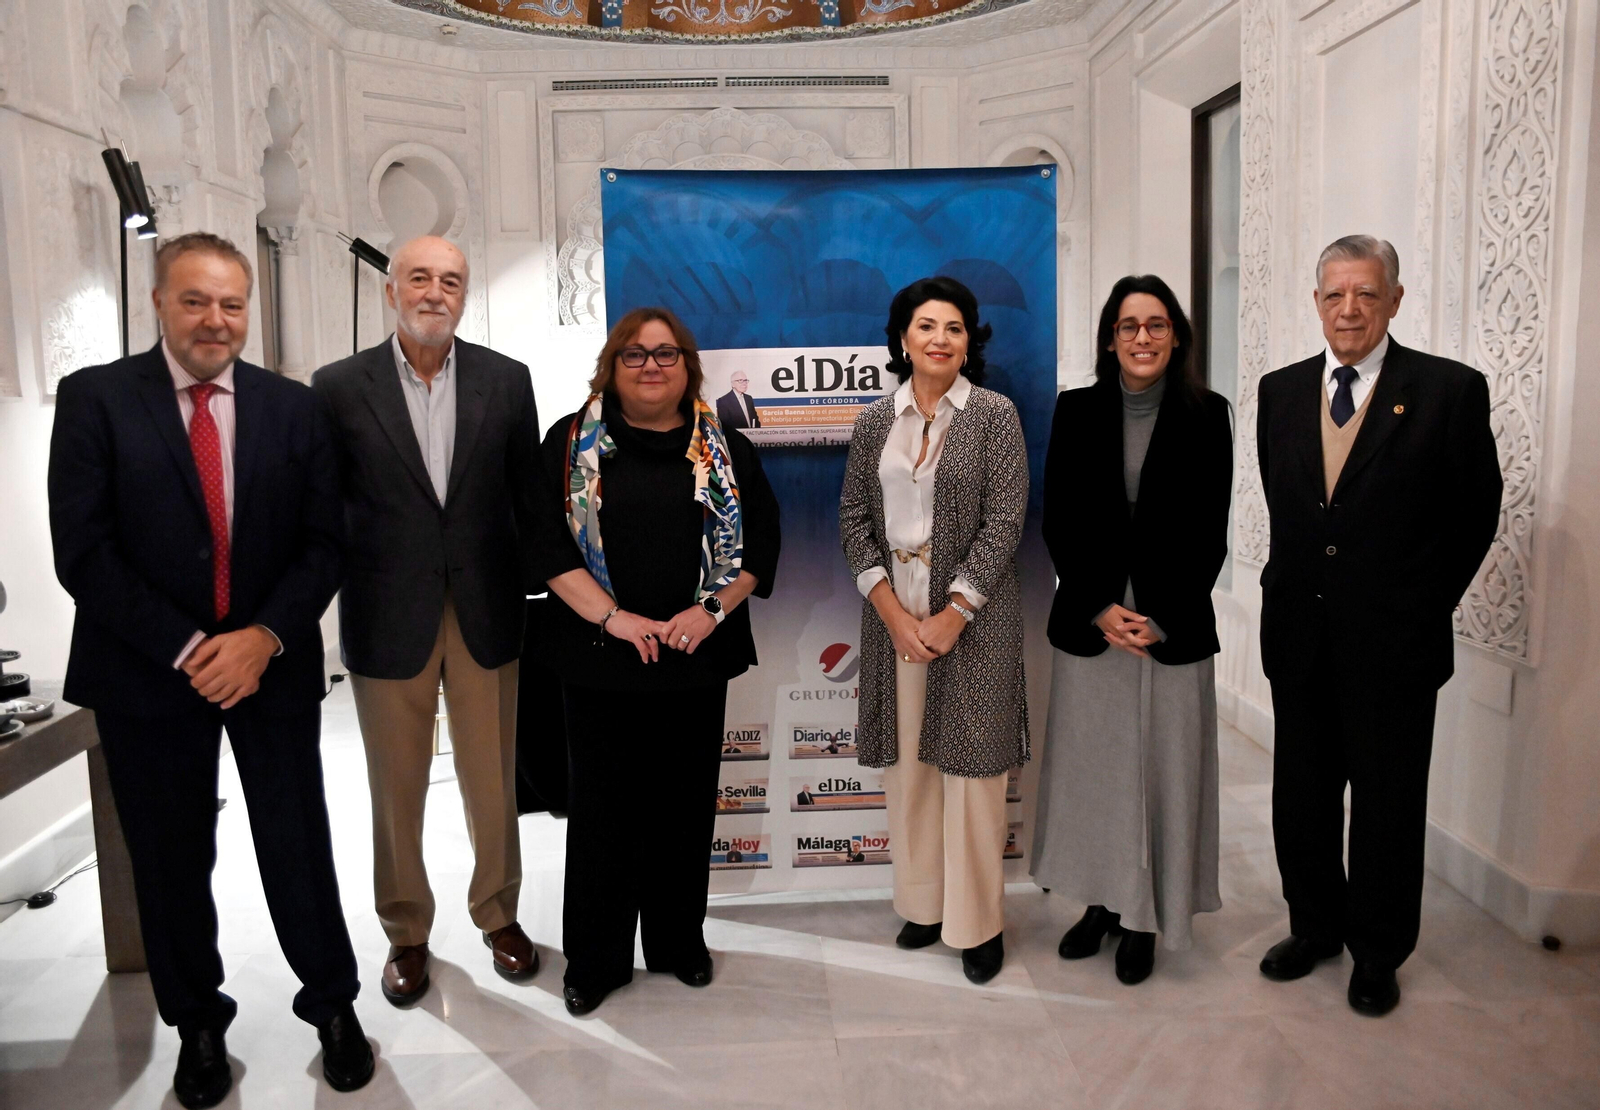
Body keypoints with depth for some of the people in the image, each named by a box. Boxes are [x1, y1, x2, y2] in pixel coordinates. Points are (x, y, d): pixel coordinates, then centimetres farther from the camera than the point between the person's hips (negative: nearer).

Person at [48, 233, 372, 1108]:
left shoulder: (293, 407, 3)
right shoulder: (94, 399, -3)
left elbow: (322, 542, 1)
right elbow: (83, 550, -9)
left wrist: (265, 637, -13)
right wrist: (186, 649, -15)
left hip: (271, 665, 1)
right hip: (149, 673, -1)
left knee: (298, 846, 8)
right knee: (171, 861, 12)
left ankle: (333, 1004, 29)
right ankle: (197, 1023, 34)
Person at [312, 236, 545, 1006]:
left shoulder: (506, 380, 2)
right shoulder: (340, 386, -2)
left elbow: (528, 498, 5)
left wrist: (533, 595, 4)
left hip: (487, 614, 1)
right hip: (387, 618, -1)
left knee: (493, 780, 12)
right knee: (396, 789, 12)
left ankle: (499, 914, 33)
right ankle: (405, 933, 31)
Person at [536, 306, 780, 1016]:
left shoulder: (726, 450, 7)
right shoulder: (572, 443, 2)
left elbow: (760, 540, 4)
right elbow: (547, 542, -5)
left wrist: (712, 610, -10)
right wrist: (614, 617, -15)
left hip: (697, 658, 2)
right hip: (599, 658, -1)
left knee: (686, 803, 11)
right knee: (601, 806, 6)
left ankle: (679, 939, 30)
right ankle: (595, 958, 22)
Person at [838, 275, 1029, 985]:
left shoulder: (995, 415, -2)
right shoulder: (874, 421, 7)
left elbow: (1004, 520, -8)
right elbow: (854, 517, 4)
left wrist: (954, 612, -13)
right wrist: (889, 606, -8)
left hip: (972, 614, -3)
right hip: (894, 612, 3)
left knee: (969, 766, 2)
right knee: (907, 762, 9)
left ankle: (979, 925, 16)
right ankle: (923, 905, 26)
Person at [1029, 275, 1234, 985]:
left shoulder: (1206, 415, 0)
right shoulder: (1076, 411, 2)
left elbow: (1209, 534, -2)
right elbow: (1059, 523, 1)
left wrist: (1160, 620, -11)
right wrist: (1101, 610, -10)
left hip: (1174, 626, -1)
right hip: (1087, 622, 1)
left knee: (1162, 769, 5)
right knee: (1091, 766, 9)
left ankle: (1143, 921, 21)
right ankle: (1100, 903, 27)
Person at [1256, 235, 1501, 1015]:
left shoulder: (1449, 390, -8)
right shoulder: (1280, 392, 4)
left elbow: (1476, 515, -1)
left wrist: (1425, 603, -1)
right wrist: (1296, 585, 8)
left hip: (1393, 642, -3)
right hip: (1299, 636, 4)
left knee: (1387, 804, 10)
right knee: (1300, 796, 14)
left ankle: (1377, 954, 29)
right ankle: (1316, 928, 35)